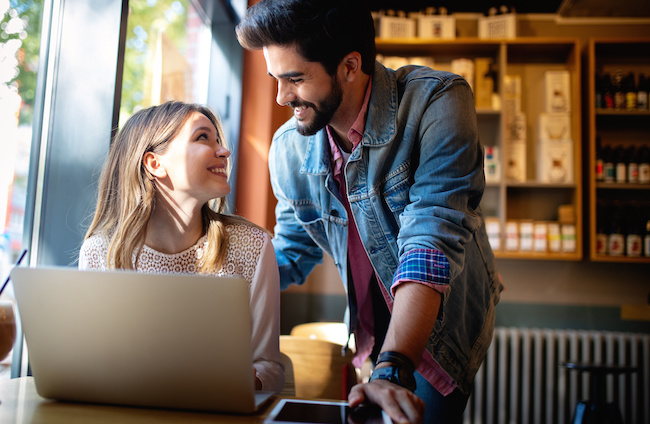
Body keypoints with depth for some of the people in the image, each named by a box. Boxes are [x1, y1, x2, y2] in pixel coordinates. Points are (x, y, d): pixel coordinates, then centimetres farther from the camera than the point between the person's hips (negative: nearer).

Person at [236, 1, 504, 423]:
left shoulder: (437, 102, -26)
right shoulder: (288, 148, -11)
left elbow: (433, 241, -35)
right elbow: (291, 251, 3)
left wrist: (393, 370, -44)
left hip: (442, 328, -4)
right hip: (369, 333, 4)